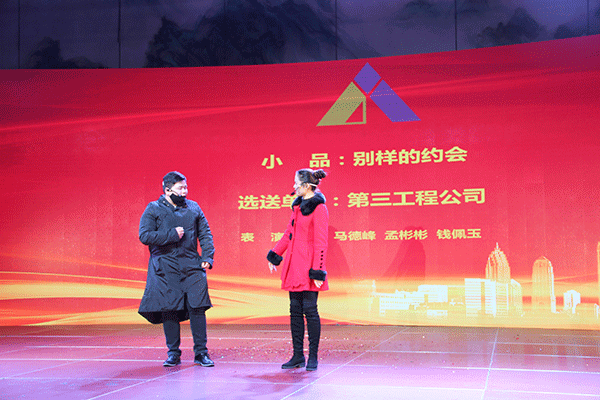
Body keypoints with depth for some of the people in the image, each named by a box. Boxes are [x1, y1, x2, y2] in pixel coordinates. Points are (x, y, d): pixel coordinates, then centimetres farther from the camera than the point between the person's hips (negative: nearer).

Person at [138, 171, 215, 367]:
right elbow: (144, 236, -8)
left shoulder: (193, 208, 12)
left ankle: (201, 353, 6)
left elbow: (205, 234, 14)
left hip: (192, 265, 2)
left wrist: (207, 257, 0)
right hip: (166, 268, -2)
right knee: (169, 310, 0)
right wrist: (172, 234, -12)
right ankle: (173, 354, 14)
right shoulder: (153, 209, 2)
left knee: (198, 307, -4)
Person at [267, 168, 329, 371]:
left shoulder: (318, 208, -12)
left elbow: (321, 243, -15)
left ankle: (313, 357, 7)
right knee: (295, 310, 9)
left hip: (308, 267, -8)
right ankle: (298, 356, 16)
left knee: (309, 309, -3)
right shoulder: (298, 206, 13)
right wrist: (274, 255, 23)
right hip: (294, 266, 8)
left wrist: (317, 271, -18)